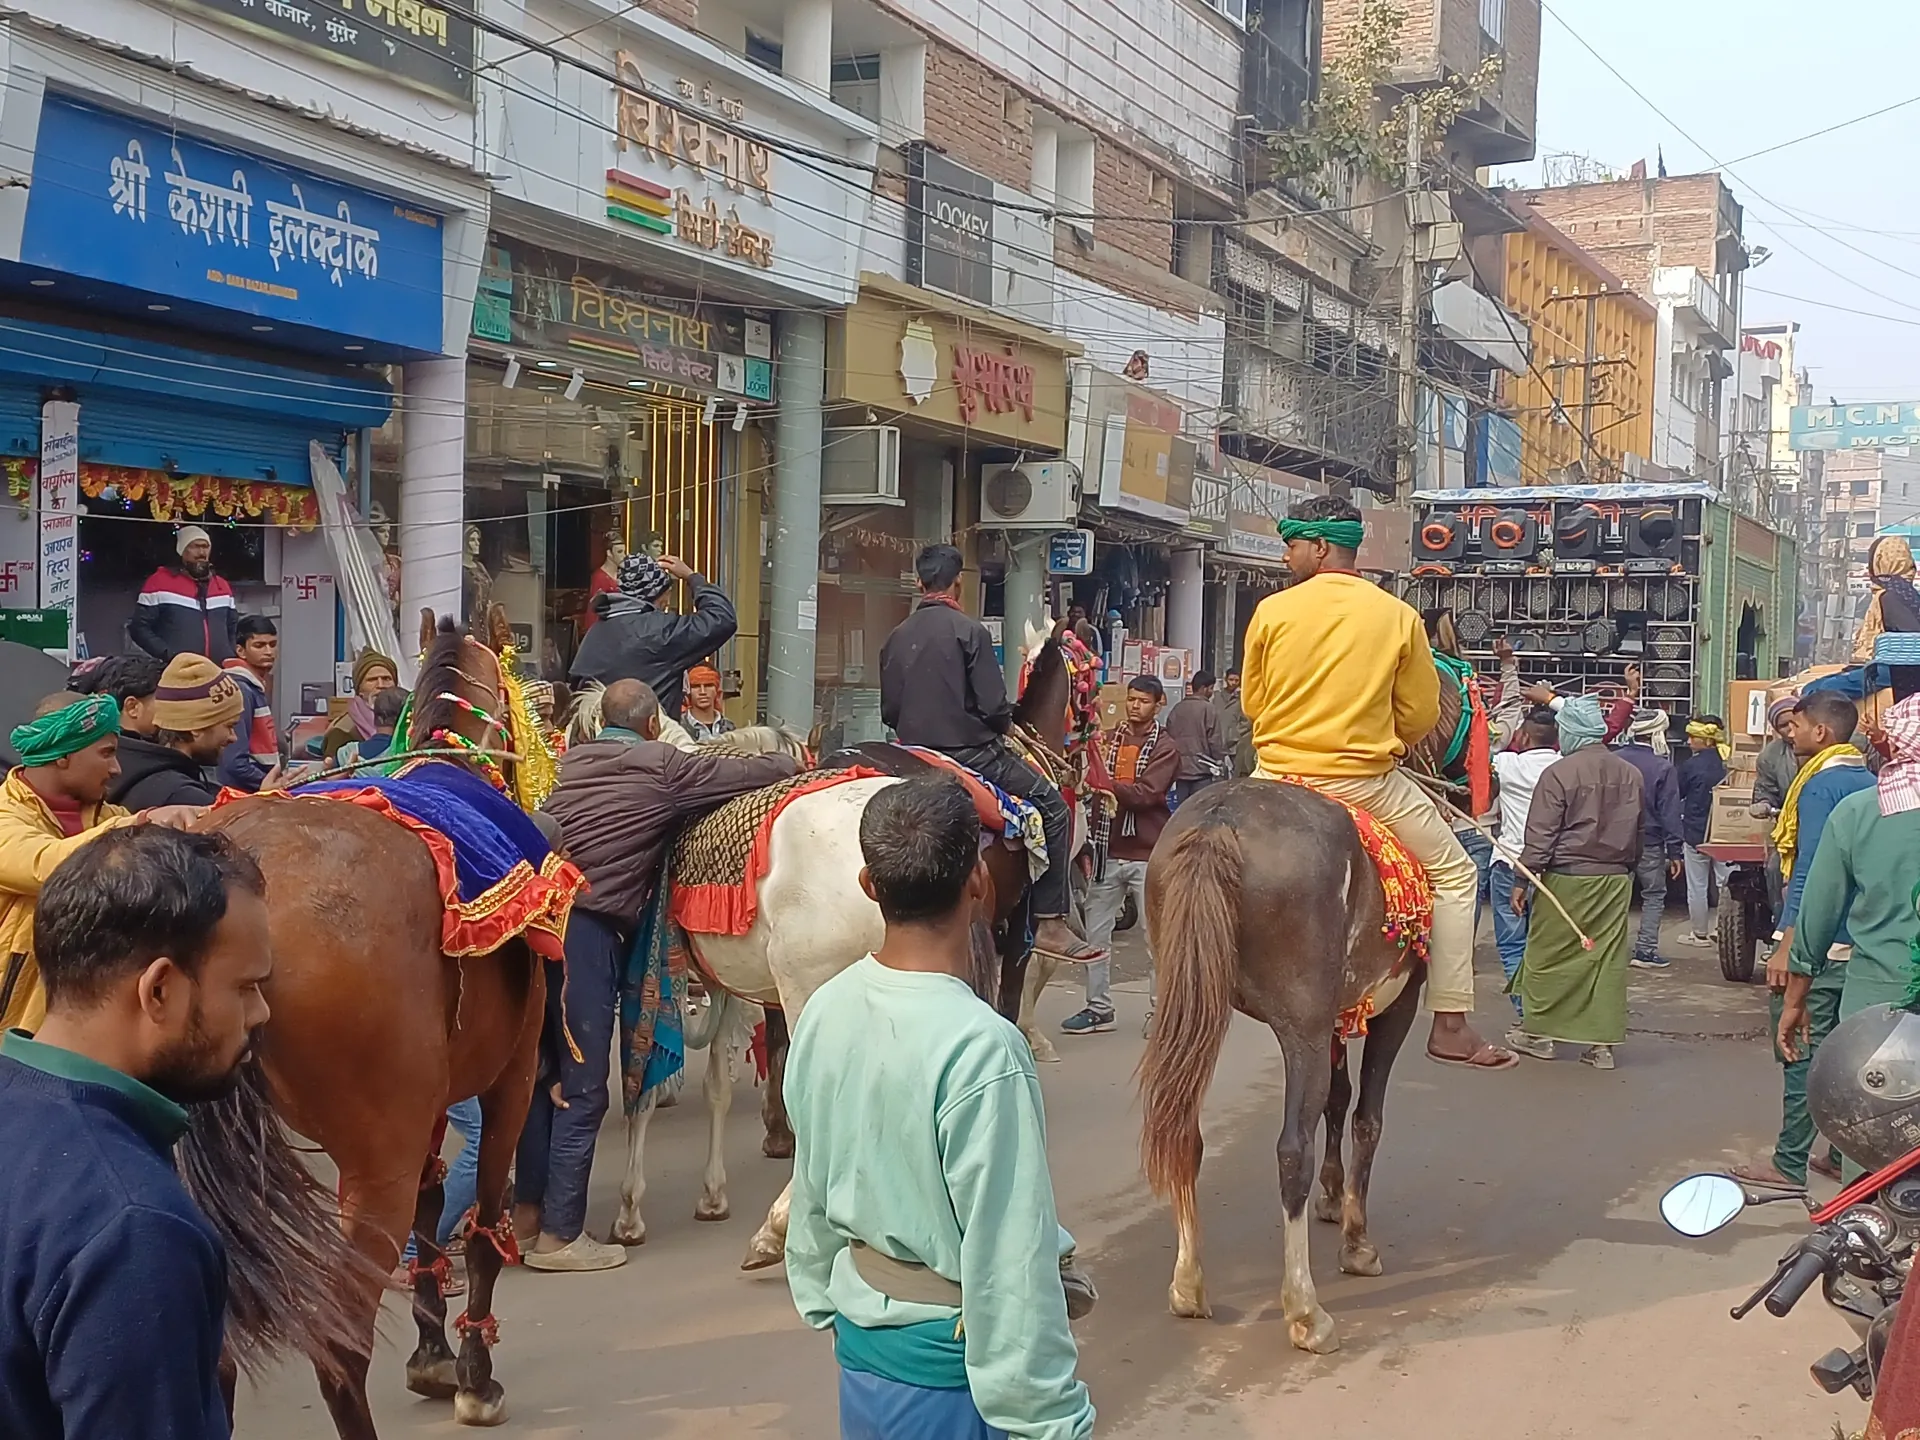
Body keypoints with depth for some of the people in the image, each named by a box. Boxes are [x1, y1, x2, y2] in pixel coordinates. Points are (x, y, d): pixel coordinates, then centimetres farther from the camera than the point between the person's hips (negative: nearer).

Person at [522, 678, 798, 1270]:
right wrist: (792, 760, 24)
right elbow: (748, 772, 2)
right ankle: (559, 1235, 5)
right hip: (589, 930, -7)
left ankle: (528, 1205, 27)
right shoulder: (664, 767, -2)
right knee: (582, 1086, 0)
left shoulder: (574, 761, 15)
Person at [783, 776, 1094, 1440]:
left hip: (859, 1333, 7)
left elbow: (810, 1192, 6)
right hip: (948, 1359, -6)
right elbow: (1011, 1263, -24)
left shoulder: (825, 1009, -6)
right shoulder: (981, 1049, -27)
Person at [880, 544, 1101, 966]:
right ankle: (1050, 921, -8)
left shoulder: (897, 637, 7)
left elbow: (888, 712, 10)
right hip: (972, 753, -7)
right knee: (1052, 806, -1)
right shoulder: (969, 630, -11)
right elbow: (994, 707, -15)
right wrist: (1007, 724, 6)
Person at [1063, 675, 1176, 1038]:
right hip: (1108, 849, 4)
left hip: (1147, 853, -4)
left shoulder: (1166, 747, -3)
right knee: (1096, 932, 6)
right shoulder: (1109, 739, 8)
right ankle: (1098, 1008, 16)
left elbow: (1147, 793, -16)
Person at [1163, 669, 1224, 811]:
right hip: (1202, 772, -5)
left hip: (1180, 770, 5)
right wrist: (1220, 761, 3)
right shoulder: (1209, 709, -10)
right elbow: (1216, 742, -11)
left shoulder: (1176, 709, 6)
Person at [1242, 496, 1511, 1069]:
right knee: (1454, 873, 16)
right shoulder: (1399, 617, -3)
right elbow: (1421, 716, 2)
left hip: (1277, 775, 1)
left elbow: (1252, 703, 7)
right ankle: (1450, 1025, 10)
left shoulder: (1272, 610, -3)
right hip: (1366, 782, -1)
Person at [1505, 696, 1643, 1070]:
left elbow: (1540, 834, -12)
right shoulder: (1631, 774, 6)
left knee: (1548, 955, 7)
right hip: (1615, 880, 5)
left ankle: (1537, 1031, 17)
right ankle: (1602, 1043, 7)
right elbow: (1638, 832, 16)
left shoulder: (1559, 773, -12)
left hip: (1567, 878, -5)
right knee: (1607, 958, 6)